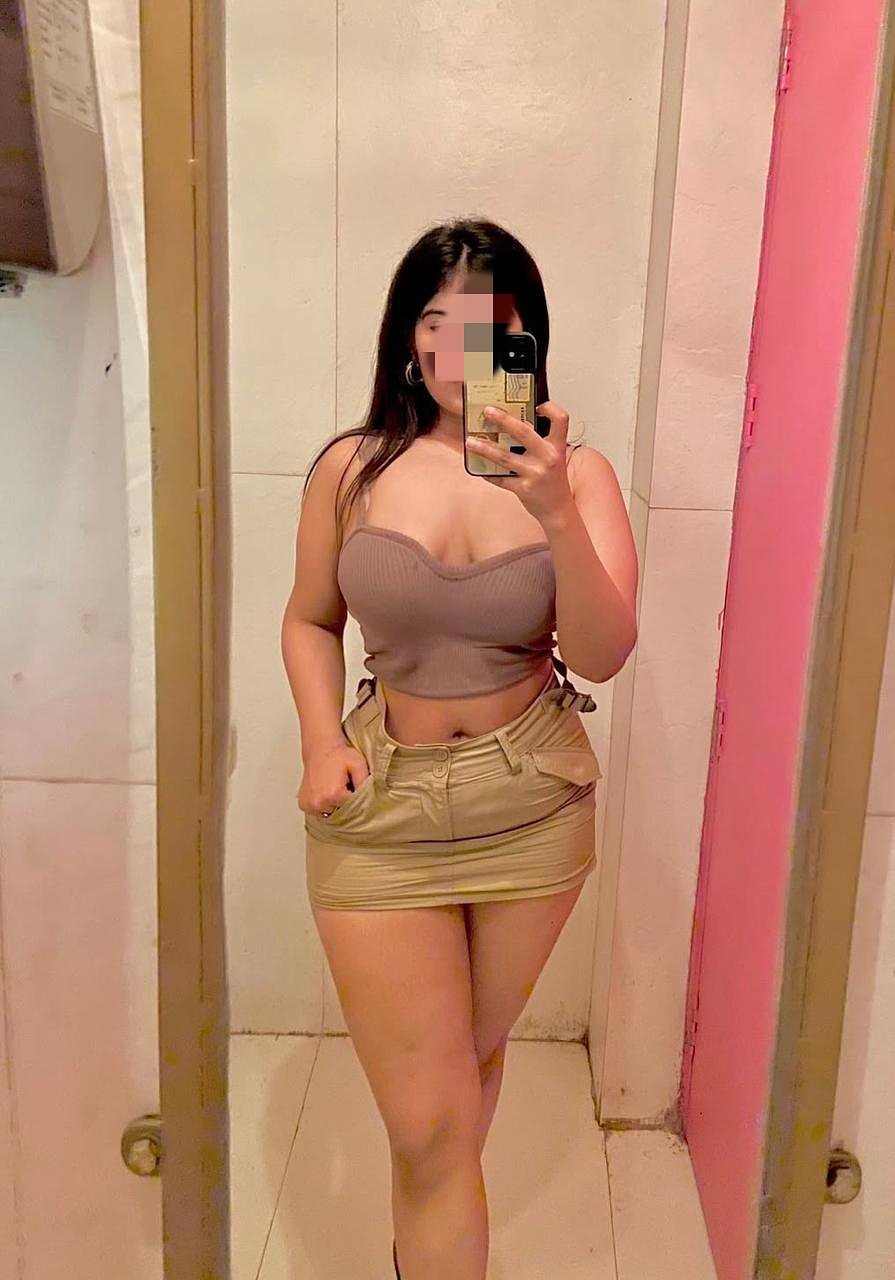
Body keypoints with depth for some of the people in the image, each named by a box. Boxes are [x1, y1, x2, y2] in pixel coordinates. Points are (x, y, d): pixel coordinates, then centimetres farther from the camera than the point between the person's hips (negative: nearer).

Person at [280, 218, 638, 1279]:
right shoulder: (350, 469, -6)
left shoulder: (576, 473, -8)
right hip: (381, 806, -1)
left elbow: (602, 657, -18)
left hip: (534, 806, 2)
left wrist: (556, 513, -32)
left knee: (475, 1054, 24)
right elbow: (309, 622, 7)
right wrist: (321, 743, -8)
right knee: (428, 1124, 0)